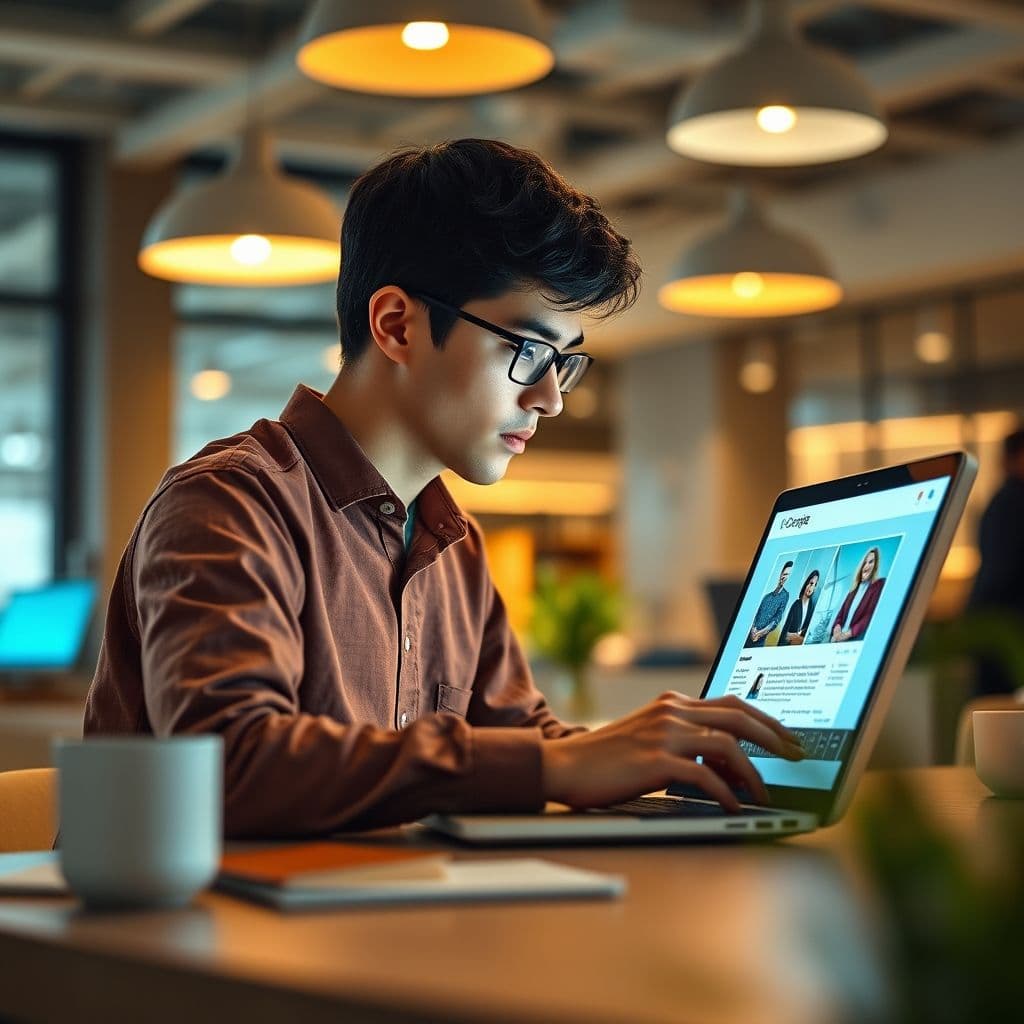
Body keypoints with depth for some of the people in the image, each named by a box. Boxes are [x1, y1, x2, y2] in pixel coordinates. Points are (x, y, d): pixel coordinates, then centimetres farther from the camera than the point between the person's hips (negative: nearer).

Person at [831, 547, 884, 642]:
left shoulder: (879, 586, -1)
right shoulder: (855, 588, 23)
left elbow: (872, 616, -11)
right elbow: (842, 613, 18)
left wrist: (849, 633, -15)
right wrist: (837, 628, -4)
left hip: (858, 638, -6)